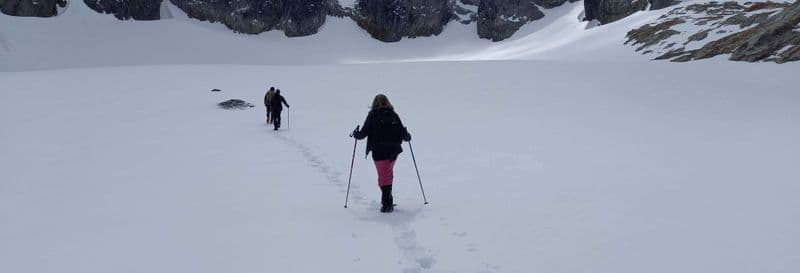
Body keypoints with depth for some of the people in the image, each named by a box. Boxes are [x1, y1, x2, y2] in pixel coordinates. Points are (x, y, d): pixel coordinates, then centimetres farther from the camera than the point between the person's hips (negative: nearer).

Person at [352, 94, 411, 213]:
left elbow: (364, 132, -3)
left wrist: (356, 134, 18)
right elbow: (402, 132, 4)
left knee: (384, 175, -2)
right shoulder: (393, 115, 5)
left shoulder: (372, 115, -2)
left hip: (379, 151, -3)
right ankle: (387, 200, 26)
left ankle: (387, 203, -10)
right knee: (388, 173, 20)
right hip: (393, 150, 3)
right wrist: (407, 137, 26)